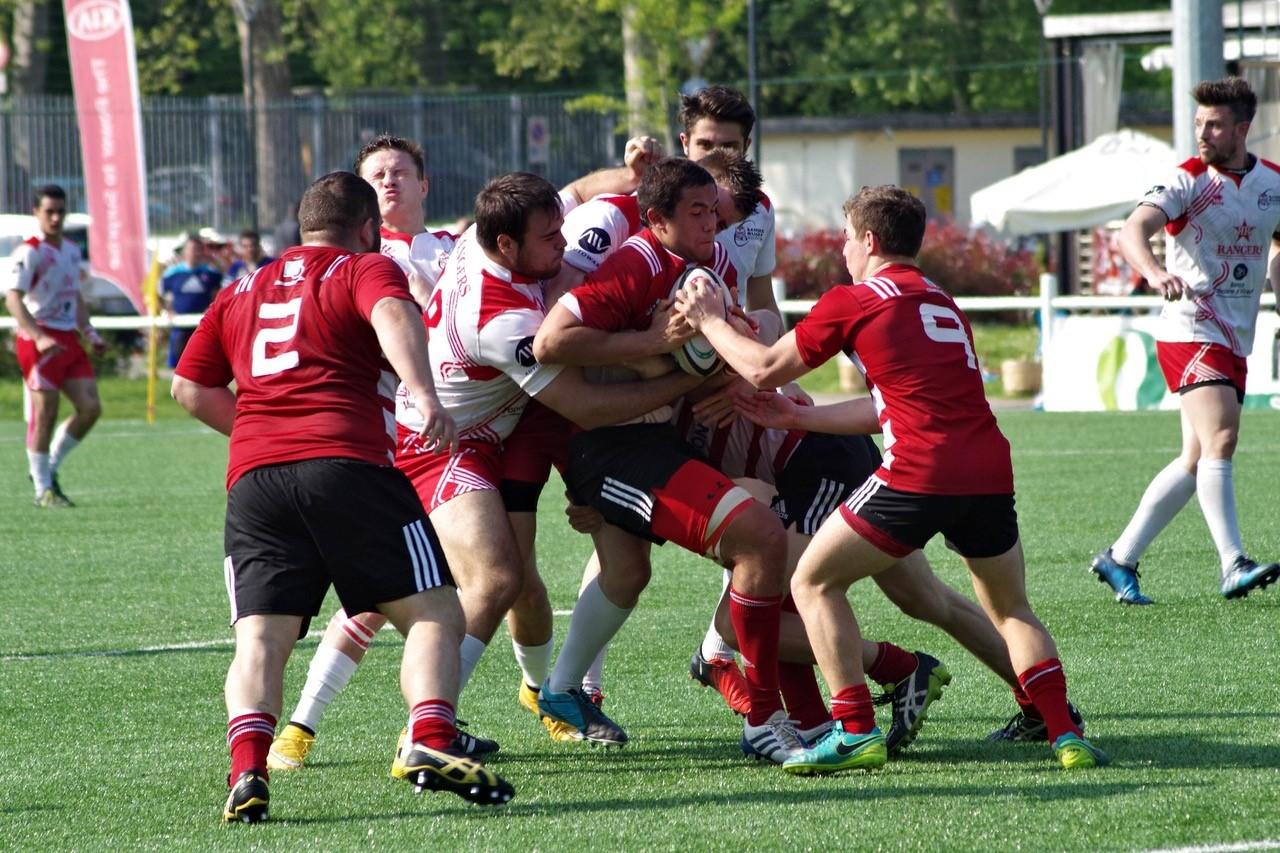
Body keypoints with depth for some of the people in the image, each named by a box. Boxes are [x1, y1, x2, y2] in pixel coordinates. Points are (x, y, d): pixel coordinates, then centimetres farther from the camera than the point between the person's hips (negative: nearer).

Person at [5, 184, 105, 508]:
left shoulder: (72, 249, 15)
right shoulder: (30, 252, -10)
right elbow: (13, 299, -20)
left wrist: (89, 332, 16)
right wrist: (39, 337, -31)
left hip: (68, 340, 7)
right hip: (39, 341, -7)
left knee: (90, 408, 0)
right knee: (44, 415, -6)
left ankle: (51, 466, 17)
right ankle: (44, 490, 3)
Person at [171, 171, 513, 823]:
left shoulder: (242, 292, 27)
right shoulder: (366, 270, 12)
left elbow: (190, 387, 27)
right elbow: (393, 314, -11)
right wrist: (423, 395, -27)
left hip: (252, 477, 4)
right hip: (349, 466, -4)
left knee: (260, 641, 0)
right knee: (434, 615, 0)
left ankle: (247, 769, -24)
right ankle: (431, 743, -22)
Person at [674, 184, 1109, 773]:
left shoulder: (852, 303, 5)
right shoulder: (942, 303, 25)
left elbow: (765, 369, 12)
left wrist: (709, 321, 29)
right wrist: (792, 416, 36)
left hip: (921, 473, -6)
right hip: (990, 472, 6)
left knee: (814, 583, 8)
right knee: (1011, 610, 23)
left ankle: (856, 732, -2)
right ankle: (1066, 736, 7)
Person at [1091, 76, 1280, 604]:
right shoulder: (1188, 182, -9)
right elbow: (1132, 231, -25)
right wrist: (1154, 272, -45)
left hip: (1236, 342, 6)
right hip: (1189, 331, -6)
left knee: (1196, 462, 6)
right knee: (1220, 439, -23)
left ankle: (1119, 559, 16)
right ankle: (1233, 566, -27)